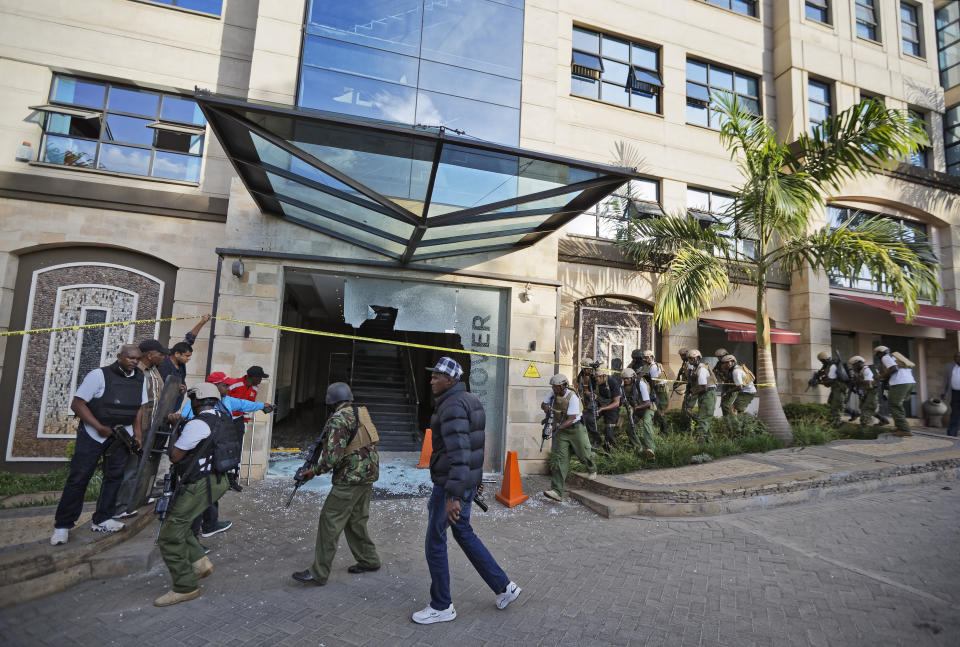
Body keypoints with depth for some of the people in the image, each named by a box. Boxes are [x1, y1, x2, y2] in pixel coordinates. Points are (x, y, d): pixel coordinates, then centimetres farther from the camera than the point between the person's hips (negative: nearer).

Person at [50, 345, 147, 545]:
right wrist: (100, 428, -19)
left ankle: (102, 520, 18)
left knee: (115, 476, 6)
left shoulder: (140, 378, 2)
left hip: (121, 434, 5)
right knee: (79, 477, -1)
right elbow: (77, 403, -15)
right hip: (93, 433, -4)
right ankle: (62, 525, 12)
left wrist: (137, 433, 5)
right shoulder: (99, 375, -14)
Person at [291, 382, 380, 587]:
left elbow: (333, 456, -23)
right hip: (368, 474, 9)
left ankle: (318, 573, 9)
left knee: (330, 521, 1)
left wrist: (314, 470, -7)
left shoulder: (338, 419, -16)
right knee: (355, 520, 20)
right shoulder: (360, 412, 11)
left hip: (351, 478, -9)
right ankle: (368, 560, 30)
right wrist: (323, 445, 20)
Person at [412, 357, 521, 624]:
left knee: (435, 541, 8)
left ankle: (441, 606, 25)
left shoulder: (452, 406, -22)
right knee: (463, 533, 22)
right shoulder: (469, 401, 9)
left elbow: (459, 452, -30)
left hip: (451, 483, -10)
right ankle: (503, 586, 29)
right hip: (469, 480, 10)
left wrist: (453, 496, -32)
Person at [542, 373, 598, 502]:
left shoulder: (572, 397, -22)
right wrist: (546, 406, -10)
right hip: (561, 430, 4)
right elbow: (543, 404, 14)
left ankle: (592, 470, 45)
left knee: (584, 455, 7)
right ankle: (557, 491, -13)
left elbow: (571, 420, -24)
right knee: (561, 458, -6)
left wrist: (558, 427, -32)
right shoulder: (554, 394, -2)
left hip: (576, 428, -4)